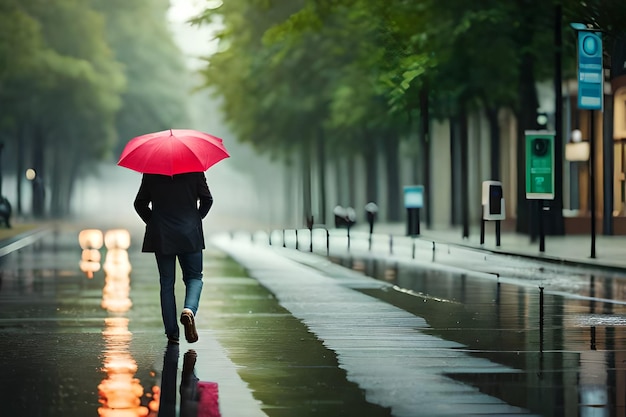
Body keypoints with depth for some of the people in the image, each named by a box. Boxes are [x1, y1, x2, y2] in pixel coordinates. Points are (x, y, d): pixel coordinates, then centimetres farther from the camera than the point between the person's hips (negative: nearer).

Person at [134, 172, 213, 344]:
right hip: (190, 235, -1)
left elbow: (140, 204, 2)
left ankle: (172, 332, 6)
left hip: (161, 237, 1)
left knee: (166, 282, 8)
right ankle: (189, 310, -16)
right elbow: (207, 199, -1)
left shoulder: (151, 173, -3)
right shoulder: (195, 170, -5)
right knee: (194, 277, 14)